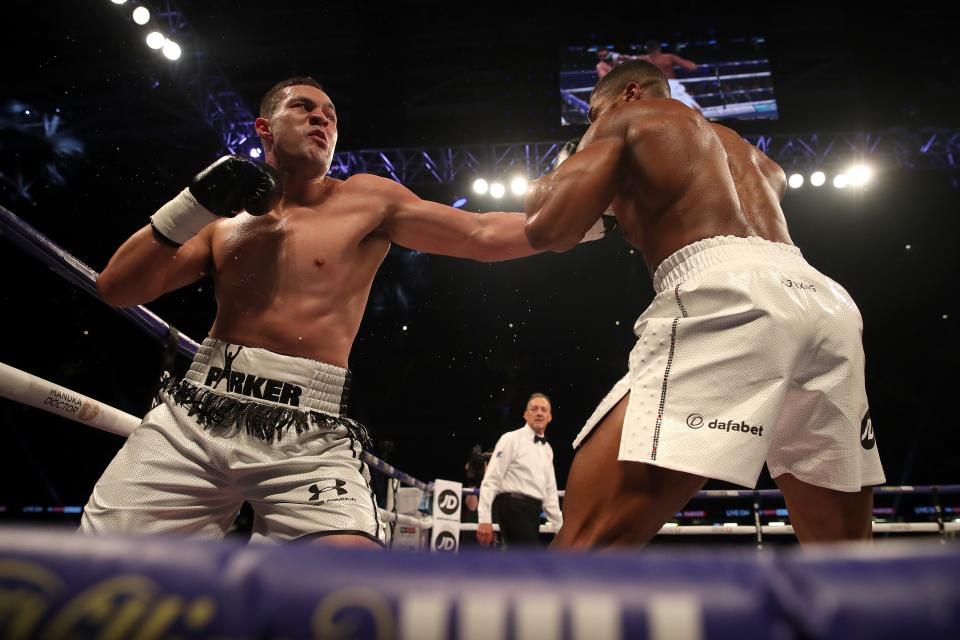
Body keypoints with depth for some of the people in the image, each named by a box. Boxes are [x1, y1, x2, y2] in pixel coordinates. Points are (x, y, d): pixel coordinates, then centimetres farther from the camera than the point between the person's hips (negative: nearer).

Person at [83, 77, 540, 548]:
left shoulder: (367, 200, 9)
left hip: (310, 438, -3)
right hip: (193, 416, 3)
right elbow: (115, 289, 11)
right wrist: (194, 205, 1)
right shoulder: (224, 214, 16)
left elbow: (484, 236, 5)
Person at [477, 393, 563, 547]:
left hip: (532, 511, 8)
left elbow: (550, 491, 23)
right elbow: (490, 480, -9)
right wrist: (484, 520, -17)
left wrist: (561, 527, 17)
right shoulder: (511, 439, -3)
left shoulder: (547, 449, 19)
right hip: (514, 508, -8)